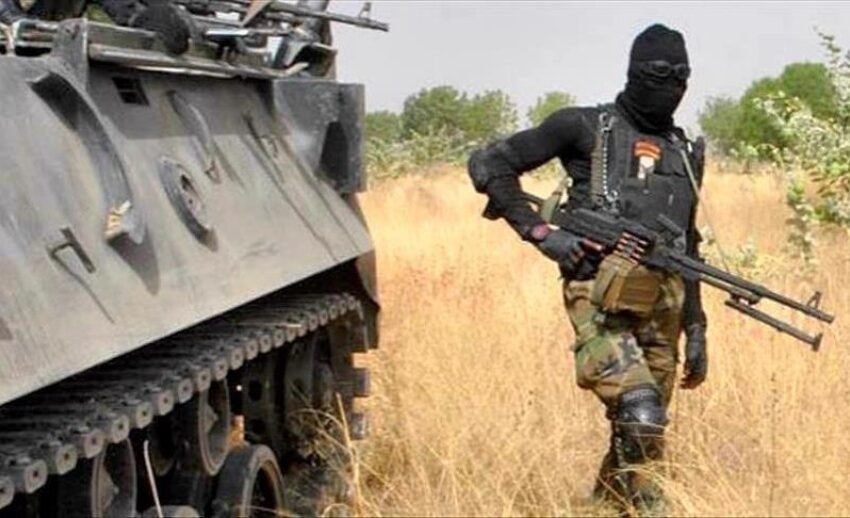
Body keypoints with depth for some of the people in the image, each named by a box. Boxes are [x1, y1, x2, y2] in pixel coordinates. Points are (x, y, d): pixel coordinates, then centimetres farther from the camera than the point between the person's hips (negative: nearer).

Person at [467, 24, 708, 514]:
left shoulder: (686, 153, 20)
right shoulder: (586, 127, 3)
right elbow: (489, 164, 2)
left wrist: (696, 331, 20)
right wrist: (540, 231, -6)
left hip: (662, 308, 6)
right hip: (603, 302, -6)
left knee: (642, 431, 8)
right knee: (640, 416, -22)